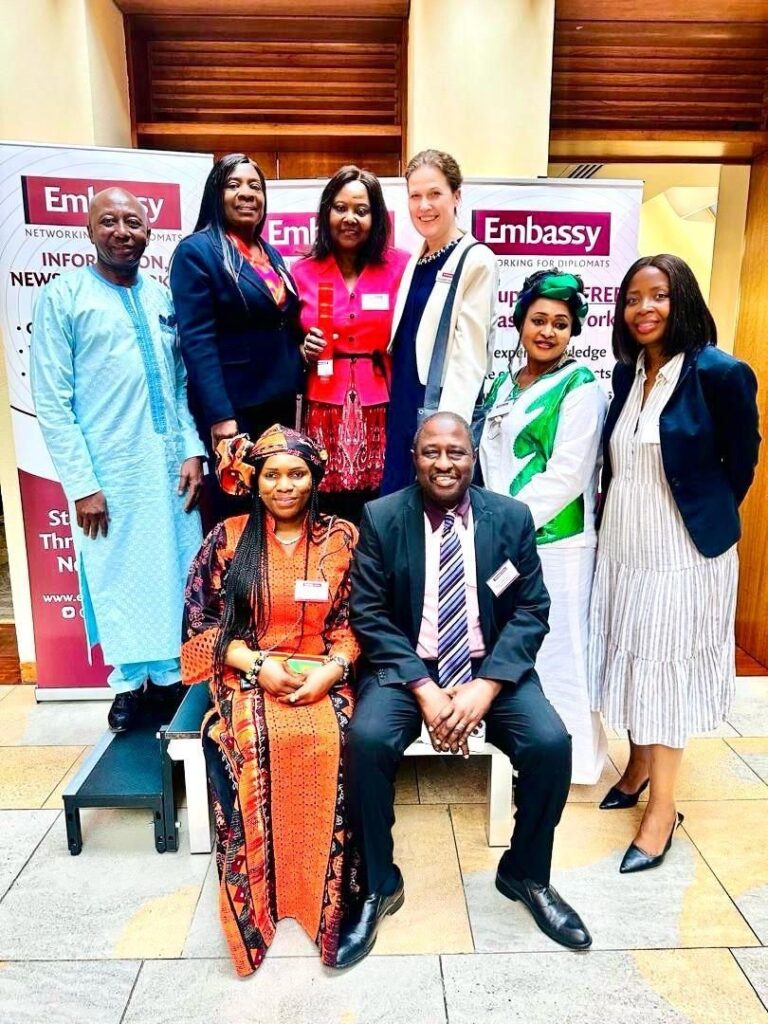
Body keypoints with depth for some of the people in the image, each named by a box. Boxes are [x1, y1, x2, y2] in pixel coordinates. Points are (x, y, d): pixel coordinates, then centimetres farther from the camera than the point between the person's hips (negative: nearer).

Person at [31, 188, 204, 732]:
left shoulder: (164, 297, 11)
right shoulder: (62, 295, -2)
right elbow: (51, 402, -7)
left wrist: (193, 450, 1)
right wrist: (81, 483, -12)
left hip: (171, 467, 4)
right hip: (108, 473, -4)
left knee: (177, 575, 10)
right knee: (117, 578, 7)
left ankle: (171, 673, 29)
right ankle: (130, 681, 26)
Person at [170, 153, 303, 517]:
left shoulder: (271, 253, 15)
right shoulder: (196, 251, -7)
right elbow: (197, 341, -15)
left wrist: (298, 391, 7)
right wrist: (219, 415, -22)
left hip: (280, 402, 7)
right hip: (233, 407, -7)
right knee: (238, 516, 5)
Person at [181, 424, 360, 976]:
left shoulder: (342, 537, 4)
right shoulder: (227, 538, 2)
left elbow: (353, 622, 5)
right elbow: (201, 624, 2)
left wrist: (331, 669, -13)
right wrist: (257, 663, -12)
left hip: (322, 676, 0)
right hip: (249, 675, 0)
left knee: (329, 742, -30)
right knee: (246, 744, -30)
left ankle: (324, 894, -8)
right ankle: (256, 896, -9)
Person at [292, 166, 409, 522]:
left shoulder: (400, 266, 2)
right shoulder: (304, 272, 7)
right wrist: (304, 351, -5)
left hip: (382, 411, -1)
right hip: (325, 411, 1)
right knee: (327, 516, 2)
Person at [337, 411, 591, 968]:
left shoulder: (512, 517, -1)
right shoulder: (381, 517, -5)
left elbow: (531, 611, -2)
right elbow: (368, 614, -7)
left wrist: (485, 686, -17)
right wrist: (424, 688, -18)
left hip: (491, 667, 2)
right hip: (405, 667, -1)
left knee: (552, 743, -21)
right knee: (366, 741, -27)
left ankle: (526, 873, 10)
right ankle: (379, 885, 0)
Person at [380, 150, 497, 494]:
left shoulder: (476, 260, -8)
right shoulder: (416, 259, 13)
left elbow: (469, 357, -14)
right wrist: (398, 401, 8)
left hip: (444, 411, -7)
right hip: (403, 408, 7)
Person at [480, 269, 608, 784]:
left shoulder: (581, 386, -6)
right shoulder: (503, 386, 14)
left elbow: (566, 474, -14)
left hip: (556, 540, -6)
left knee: (556, 647, 3)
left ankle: (571, 757, 22)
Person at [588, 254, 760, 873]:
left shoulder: (719, 373, -14)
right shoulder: (626, 372, 4)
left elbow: (742, 461, -3)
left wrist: (707, 517, 6)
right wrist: (617, 517, 12)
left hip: (683, 551, -6)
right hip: (623, 544, 6)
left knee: (667, 667, 3)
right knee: (633, 659, 16)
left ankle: (663, 808, 18)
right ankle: (638, 767, 37)